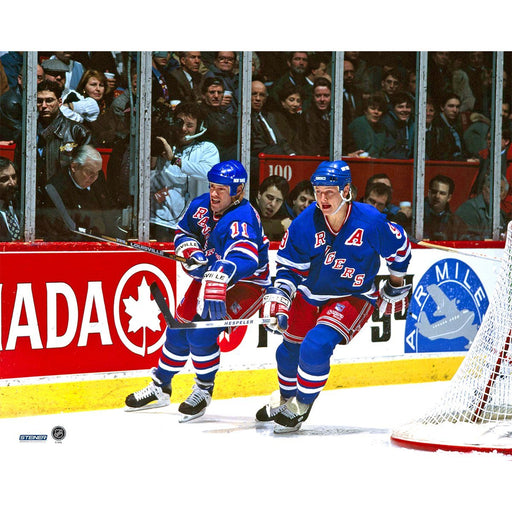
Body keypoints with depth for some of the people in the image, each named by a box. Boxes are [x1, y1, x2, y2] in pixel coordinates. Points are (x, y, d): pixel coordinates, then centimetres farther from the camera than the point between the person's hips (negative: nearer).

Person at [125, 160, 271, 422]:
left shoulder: (241, 220, -34)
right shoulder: (202, 205, -9)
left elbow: (242, 259, -52)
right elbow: (183, 232, 9)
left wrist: (217, 284, -68)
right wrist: (192, 254, -13)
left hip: (246, 282, -8)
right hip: (210, 272, 8)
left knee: (202, 333, -22)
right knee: (180, 327, 7)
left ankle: (204, 390, 1)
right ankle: (160, 386, 25)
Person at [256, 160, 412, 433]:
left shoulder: (371, 221, -21)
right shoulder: (305, 222, -15)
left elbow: (399, 247, -1)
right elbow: (289, 265, -3)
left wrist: (396, 284, 11)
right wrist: (278, 295, -19)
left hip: (353, 297, -4)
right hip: (310, 294, 4)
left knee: (316, 345, -24)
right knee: (290, 348, 15)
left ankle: (301, 407, -3)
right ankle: (285, 398, 46)